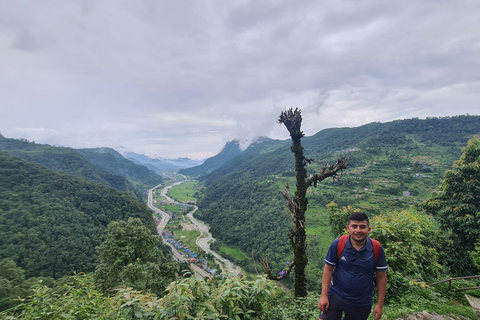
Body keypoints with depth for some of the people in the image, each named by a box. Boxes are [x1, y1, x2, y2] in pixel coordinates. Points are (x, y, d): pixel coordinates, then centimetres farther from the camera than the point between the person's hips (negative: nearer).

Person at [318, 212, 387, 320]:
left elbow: (381, 277, 0)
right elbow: (328, 270, -7)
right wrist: (324, 296, -9)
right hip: (335, 297, -1)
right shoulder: (337, 245, -14)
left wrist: (379, 304, 1)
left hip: (362, 304, 1)